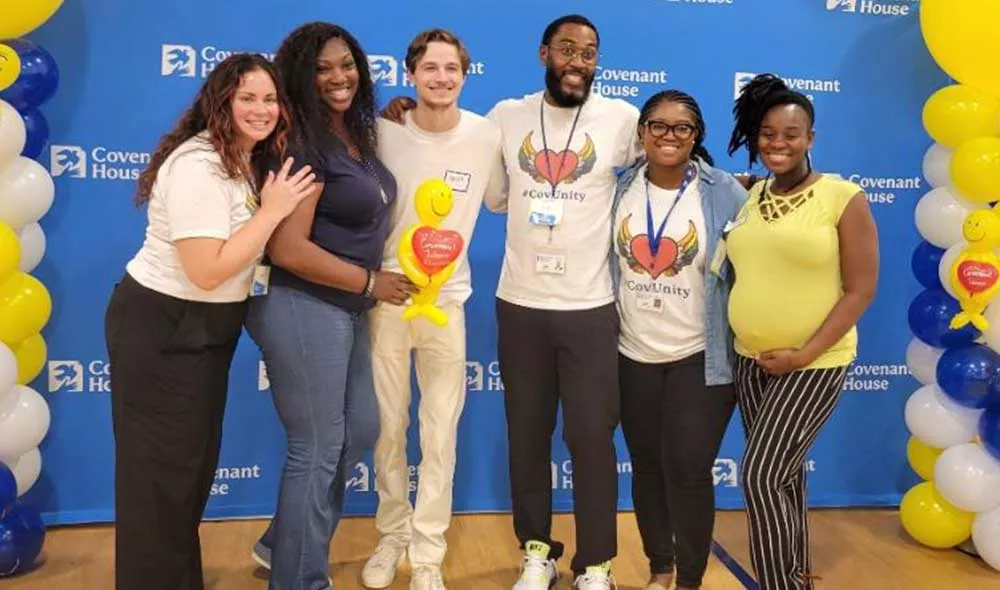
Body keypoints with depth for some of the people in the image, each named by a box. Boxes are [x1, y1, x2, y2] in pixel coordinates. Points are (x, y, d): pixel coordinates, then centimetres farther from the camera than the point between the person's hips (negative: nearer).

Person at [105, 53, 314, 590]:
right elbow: (207, 270, -30)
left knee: (196, 462, 20)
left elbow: (248, 248, 11)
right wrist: (273, 210, -24)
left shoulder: (250, 162, 7)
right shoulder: (198, 167, -23)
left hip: (207, 328, 10)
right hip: (160, 330, -10)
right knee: (162, 469, 3)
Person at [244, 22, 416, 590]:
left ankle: (281, 543, 37)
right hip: (302, 309, -9)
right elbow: (288, 250, -24)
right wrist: (371, 283, -15)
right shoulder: (302, 144, -19)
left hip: (346, 308, 9)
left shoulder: (360, 133, 7)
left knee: (361, 430, 20)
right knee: (318, 449, 3)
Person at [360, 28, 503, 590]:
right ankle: (391, 535, 32)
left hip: (447, 302, 0)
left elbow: (498, 199, 13)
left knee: (440, 436, 6)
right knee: (389, 429, 12)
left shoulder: (488, 135, -4)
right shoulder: (383, 132, -7)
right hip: (386, 299, 0)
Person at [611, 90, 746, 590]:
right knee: (647, 467, 13)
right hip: (634, 356, 3)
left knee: (688, 469, -3)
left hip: (700, 358, -2)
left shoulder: (724, 193, -7)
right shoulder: (621, 188, -1)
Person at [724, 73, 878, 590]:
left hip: (814, 365, -5)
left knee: (761, 477, -8)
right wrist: (752, 348, 3)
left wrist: (805, 353, -17)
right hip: (750, 361, 6)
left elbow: (860, 289, -12)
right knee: (783, 476, 16)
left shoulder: (843, 198, -10)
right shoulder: (749, 196, 6)